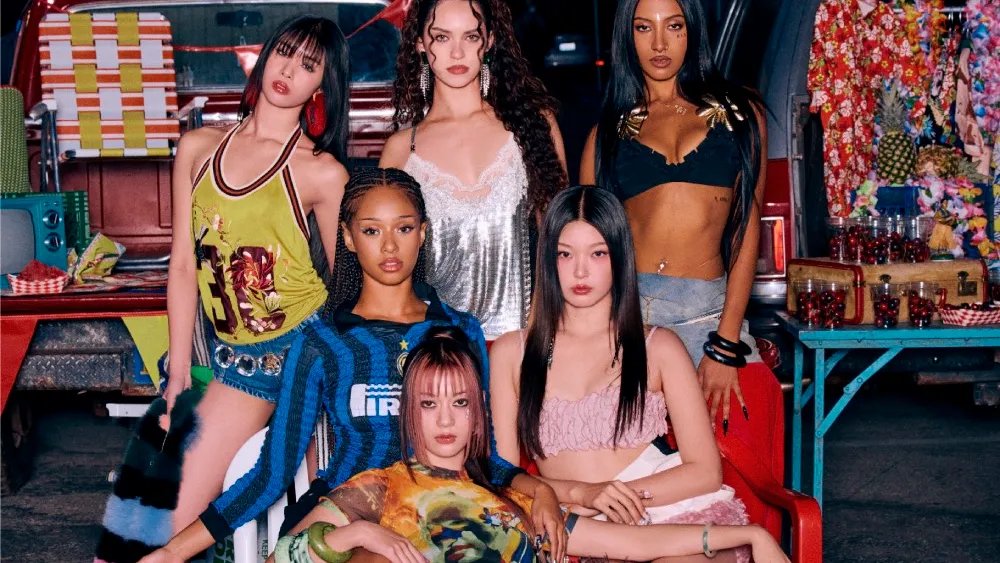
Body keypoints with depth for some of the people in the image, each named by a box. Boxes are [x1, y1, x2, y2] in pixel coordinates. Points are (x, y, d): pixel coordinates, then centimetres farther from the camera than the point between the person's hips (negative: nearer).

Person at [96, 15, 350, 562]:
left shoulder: (323, 173, -6)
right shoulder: (198, 148, 6)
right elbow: (183, 264, 6)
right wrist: (179, 374, 4)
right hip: (231, 354, 4)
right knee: (159, 490, -4)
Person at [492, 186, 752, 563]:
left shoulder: (658, 347, 10)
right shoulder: (511, 352, 11)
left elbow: (706, 471, 3)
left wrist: (622, 495, -10)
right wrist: (581, 493, -11)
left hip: (679, 514, -2)